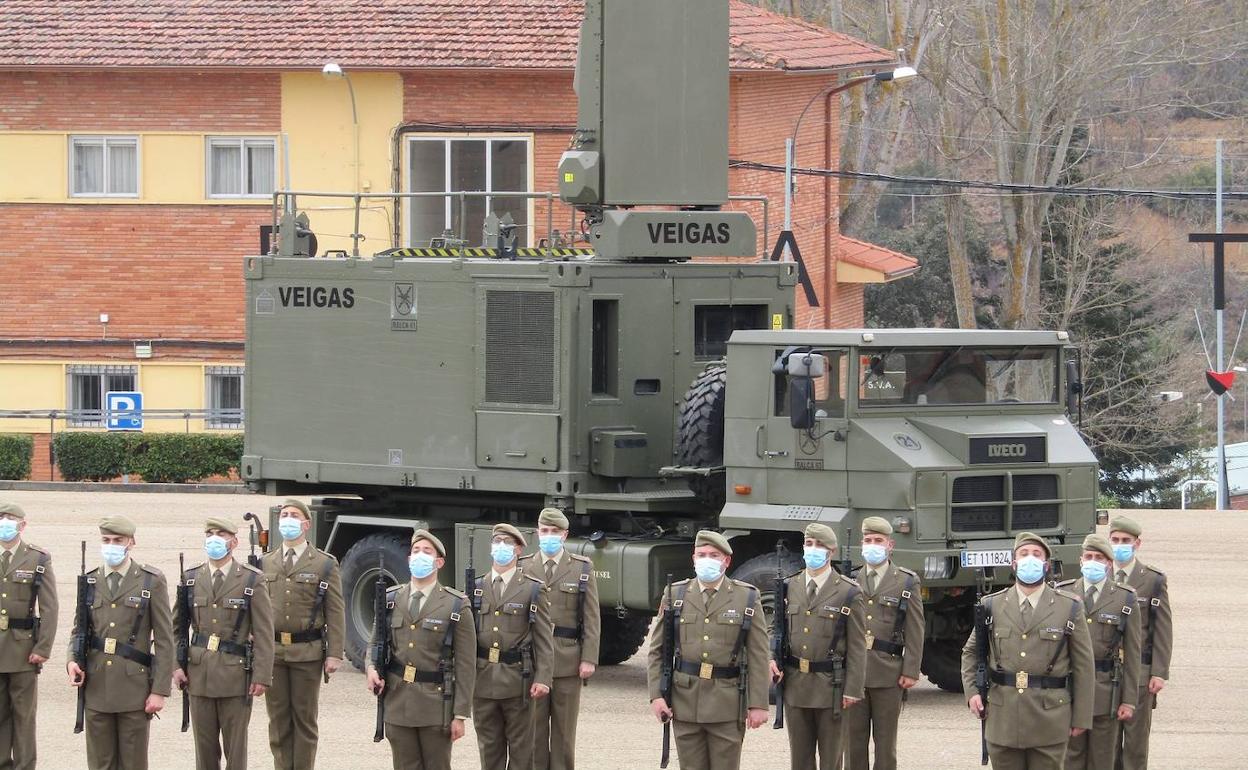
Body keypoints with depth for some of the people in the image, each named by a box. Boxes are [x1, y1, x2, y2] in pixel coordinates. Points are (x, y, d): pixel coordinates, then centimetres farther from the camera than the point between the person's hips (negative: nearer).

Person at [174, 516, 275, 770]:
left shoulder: (251, 580, -1)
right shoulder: (192, 579, 9)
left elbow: (264, 633, -3)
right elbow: (176, 626, 14)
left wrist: (262, 675, -10)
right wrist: (176, 665, 2)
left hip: (235, 674, -3)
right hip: (199, 673, 3)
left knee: (236, 749, 2)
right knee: (204, 748, 7)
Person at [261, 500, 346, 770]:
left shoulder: (325, 564, 1)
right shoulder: (266, 563, 10)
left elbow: (335, 613, -2)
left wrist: (334, 654, -8)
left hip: (307, 652, -3)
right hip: (272, 651, 3)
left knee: (305, 717, 3)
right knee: (278, 718, 5)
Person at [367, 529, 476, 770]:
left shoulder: (457, 606, -3)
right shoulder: (391, 600, 9)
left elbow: (465, 666, -4)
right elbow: (377, 642, 19)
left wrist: (460, 714, -8)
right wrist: (372, 668, -4)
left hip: (436, 705, -3)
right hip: (397, 703, 3)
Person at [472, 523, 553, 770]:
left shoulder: (533, 589, 1)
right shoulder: (476, 588, 10)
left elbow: (544, 638, -3)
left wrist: (542, 678, -13)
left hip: (517, 680, -3)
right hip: (482, 680, 3)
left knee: (520, 749, 4)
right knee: (489, 749, 8)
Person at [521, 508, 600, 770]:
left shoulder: (582, 568, 6)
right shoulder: (523, 568, 8)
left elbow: (592, 619, 2)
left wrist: (589, 659, -7)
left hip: (568, 661, -1)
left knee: (564, 731, 4)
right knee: (534, 729, 3)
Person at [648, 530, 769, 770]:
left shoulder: (747, 598, 3)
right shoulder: (675, 595, 8)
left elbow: (758, 657, 0)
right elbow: (657, 650, 8)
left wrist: (758, 704, -6)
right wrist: (656, 695, -2)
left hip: (727, 704, -2)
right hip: (685, 702, 2)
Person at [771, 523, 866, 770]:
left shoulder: (848, 592, -4)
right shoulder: (789, 587, 8)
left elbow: (857, 646, -5)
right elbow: (778, 629, 16)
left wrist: (853, 689, -10)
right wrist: (772, 658, -4)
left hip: (831, 685, -4)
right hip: (795, 684, 4)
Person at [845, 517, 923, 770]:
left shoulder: (907, 583, 5)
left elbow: (915, 632, 0)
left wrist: (911, 671, -7)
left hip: (888, 674, -2)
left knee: (885, 741, 2)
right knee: (853, 739, 3)